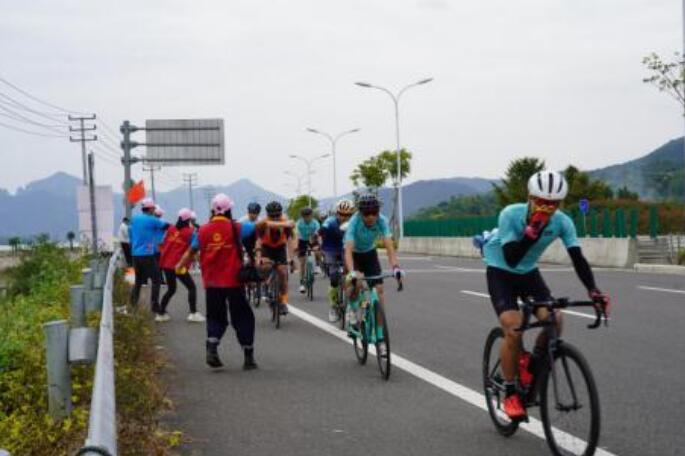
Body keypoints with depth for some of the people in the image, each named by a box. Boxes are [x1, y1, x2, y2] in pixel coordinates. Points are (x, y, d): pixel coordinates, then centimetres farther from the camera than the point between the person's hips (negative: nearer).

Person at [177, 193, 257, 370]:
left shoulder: (203, 230, 1)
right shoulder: (236, 228, -6)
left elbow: (191, 252, 11)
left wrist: (180, 266, 29)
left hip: (211, 283, 3)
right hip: (233, 281, -2)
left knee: (215, 317, 16)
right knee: (242, 317, 8)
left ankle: (211, 348, -5)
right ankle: (248, 357, 9)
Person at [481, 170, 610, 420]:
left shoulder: (562, 222, -19)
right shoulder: (511, 214, -29)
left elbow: (577, 258, -24)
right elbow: (511, 258, -34)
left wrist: (593, 291, -38)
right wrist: (532, 231, -47)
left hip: (528, 272, 4)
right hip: (500, 271, -4)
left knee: (553, 319, -20)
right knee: (513, 330, -21)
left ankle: (531, 365, 8)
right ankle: (510, 393, -3)